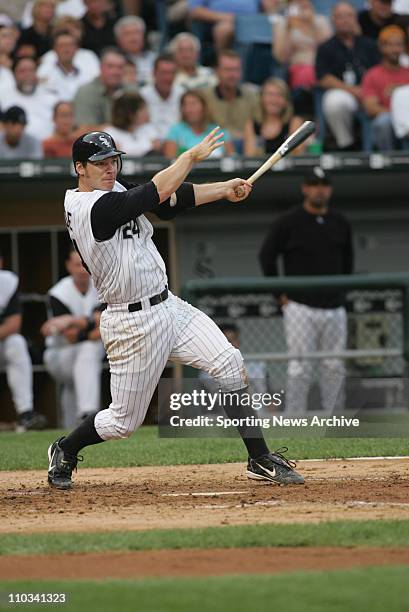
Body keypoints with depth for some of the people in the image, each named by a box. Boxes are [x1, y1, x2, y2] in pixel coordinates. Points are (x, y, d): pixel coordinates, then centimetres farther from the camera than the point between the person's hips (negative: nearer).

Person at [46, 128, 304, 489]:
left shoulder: (113, 190, 7)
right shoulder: (95, 208, -22)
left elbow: (169, 202, 8)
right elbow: (159, 191, -22)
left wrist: (225, 189, -1)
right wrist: (193, 156, -11)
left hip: (168, 306, 9)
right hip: (134, 324, -9)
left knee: (230, 365, -7)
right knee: (124, 422, 4)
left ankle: (260, 459, -5)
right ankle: (65, 452, 32)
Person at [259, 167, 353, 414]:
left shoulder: (341, 224, 10)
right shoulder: (288, 222, -3)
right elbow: (267, 257, 1)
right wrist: (281, 294, -1)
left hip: (335, 309, 4)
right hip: (300, 308, -4)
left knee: (335, 368, 4)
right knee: (301, 368, -8)